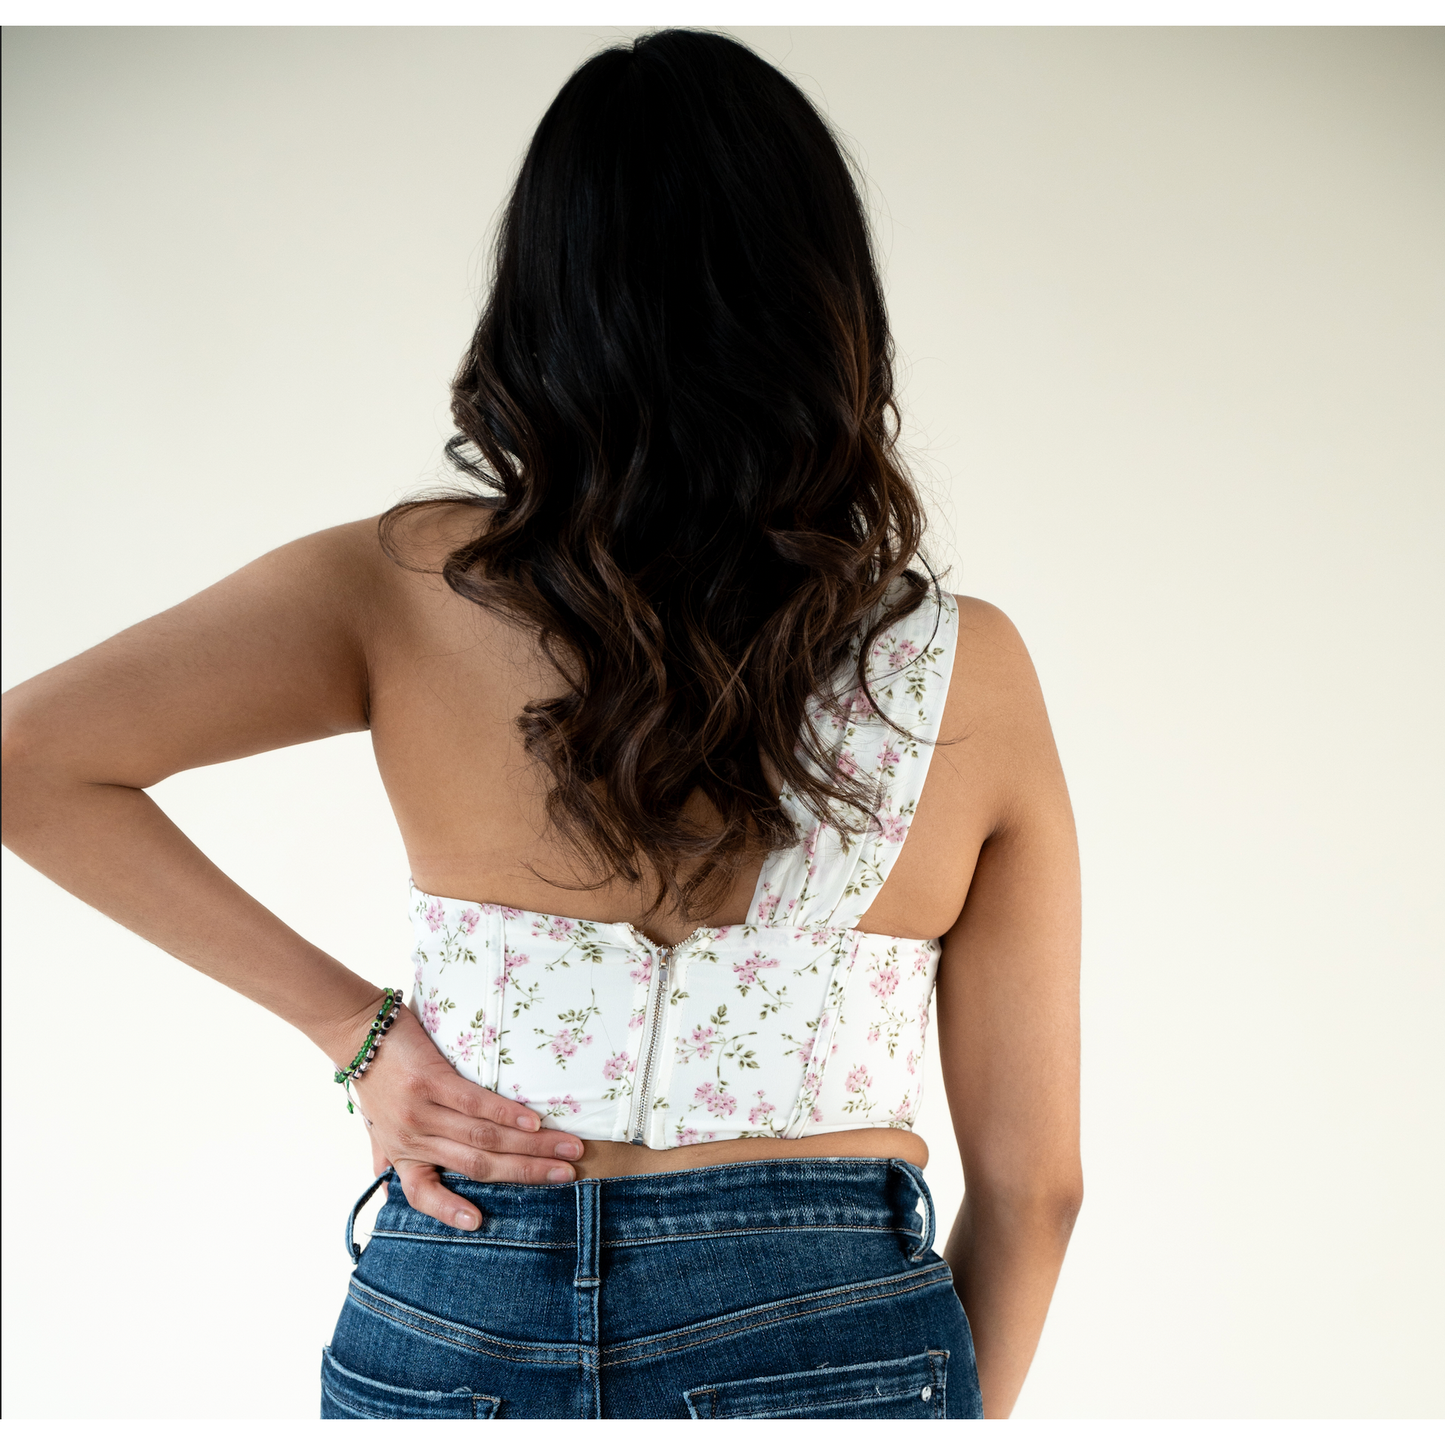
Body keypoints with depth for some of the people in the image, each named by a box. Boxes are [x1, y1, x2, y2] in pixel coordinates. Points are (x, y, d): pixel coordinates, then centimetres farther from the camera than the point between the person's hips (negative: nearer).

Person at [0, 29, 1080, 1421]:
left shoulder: (411, 590, -8)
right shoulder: (967, 673, -8)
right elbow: (1030, 1178, -3)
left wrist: (348, 1020, -7)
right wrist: (948, 1411, 13)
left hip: (453, 1337, 1)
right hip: (832, 1343, -1)